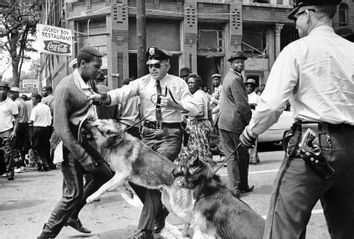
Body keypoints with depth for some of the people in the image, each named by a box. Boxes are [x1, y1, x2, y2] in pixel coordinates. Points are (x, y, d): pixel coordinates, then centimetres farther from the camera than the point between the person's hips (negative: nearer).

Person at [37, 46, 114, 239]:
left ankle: (72, 216, 27)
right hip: (71, 146, -9)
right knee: (73, 193, -6)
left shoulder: (87, 86, 8)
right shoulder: (66, 87, -19)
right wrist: (83, 157, -24)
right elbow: (61, 128, -23)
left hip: (86, 141, 9)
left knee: (105, 174, 14)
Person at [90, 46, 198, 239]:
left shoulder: (178, 83, -1)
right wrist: (104, 97, -33)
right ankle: (160, 211, 38)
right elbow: (123, 92, -14)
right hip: (148, 132, 3)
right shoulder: (142, 82, 3)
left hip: (170, 134, -3)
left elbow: (194, 108, -7)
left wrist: (174, 105, -25)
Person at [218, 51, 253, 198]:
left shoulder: (228, 76, 17)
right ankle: (242, 186, 19)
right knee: (242, 156, 7)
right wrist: (250, 123, -10)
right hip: (235, 122, -8)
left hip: (224, 122, 8)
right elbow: (242, 104, -17)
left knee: (231, 155, 7)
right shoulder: (235, 79, -14)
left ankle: (235, 188, 8)